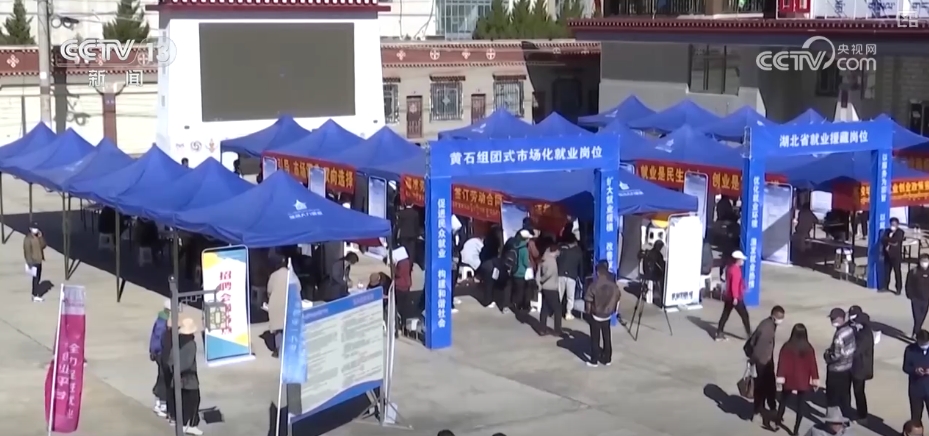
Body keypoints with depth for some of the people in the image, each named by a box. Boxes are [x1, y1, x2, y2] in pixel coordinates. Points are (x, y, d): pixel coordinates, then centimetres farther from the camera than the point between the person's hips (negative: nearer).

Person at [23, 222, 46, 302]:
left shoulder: (37, 237, 10)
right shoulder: (28, 239, -15)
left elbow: (43, 246, 4)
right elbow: (27, 251, -17)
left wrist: (41, 237, -8)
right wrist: (30, 263, -21)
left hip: (39, 261, 8)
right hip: (33, 262, -8)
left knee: (37, 279, 13)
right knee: (36, 279, -7)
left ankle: (34, 294, 22)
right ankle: (36, 296, -3)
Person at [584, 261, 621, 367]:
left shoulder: (595, 285, -19)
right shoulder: (613, 285, -7)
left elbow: (588, 299, -17)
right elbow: (617, 298, 2)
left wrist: (588, 311, -1)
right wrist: (613, 310, 15)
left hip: (596, 315, -4)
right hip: (607, 315, 4)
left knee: (595, 339, 6)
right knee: (607, 338, 14)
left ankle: (594, 360, 9)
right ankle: (607, 359, 21)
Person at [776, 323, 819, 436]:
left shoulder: (787, 347, -11)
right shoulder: (809, 349, -9)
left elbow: (782, 364, -11)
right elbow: (813, 365, -5)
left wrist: (779, 379, -8)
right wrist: (815, 381, 2)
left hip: (789, 380, 0)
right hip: (803, 382, 0)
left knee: (784, 401, 22)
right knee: (801, 405, 7)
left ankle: (778, 420, 34)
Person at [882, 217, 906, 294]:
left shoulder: (900, 232, -2)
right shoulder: (887, 231, 12)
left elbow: (896, 240, -17)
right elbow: (882, 239, -2)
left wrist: (888, 240, -5)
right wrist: (891, 242, -14)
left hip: (896, 255, -5)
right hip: (887, 255, 5)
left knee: (897, 272, -3)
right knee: (886, 271, 9)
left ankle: (899, 288, -2)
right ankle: (885, 286, 20)